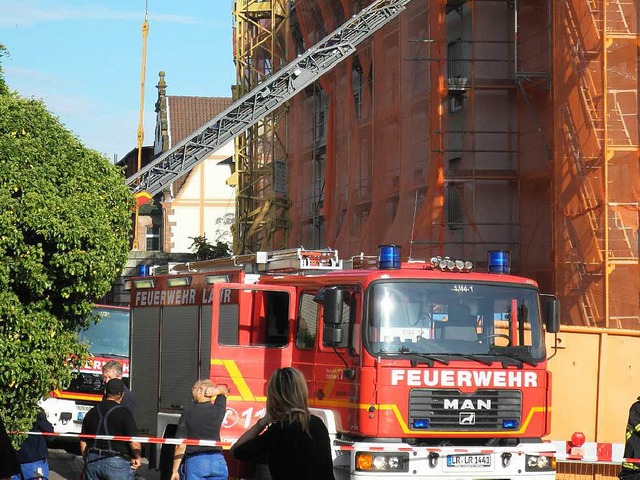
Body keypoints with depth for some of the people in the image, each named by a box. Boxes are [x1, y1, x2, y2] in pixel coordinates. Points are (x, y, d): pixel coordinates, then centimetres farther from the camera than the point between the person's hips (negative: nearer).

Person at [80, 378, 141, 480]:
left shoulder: (91, 413, 9)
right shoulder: (124, 413, -10)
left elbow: (83, 442, 14)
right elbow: (134, 441, -16)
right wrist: (137, 458, 0)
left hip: (92, 461, 5)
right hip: (117, 464, -5)